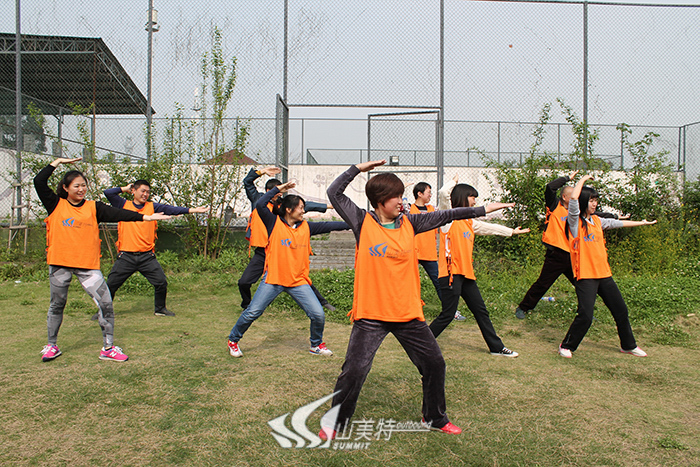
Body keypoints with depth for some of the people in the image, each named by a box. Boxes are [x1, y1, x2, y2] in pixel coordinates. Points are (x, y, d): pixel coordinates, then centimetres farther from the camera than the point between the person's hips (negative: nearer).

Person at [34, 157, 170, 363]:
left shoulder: (93, 207, 6)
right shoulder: (55, 205, 5)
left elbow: (118, 214, -5)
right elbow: (39, 182, -3)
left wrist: (145, 217, -17)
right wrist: (58, 161, 2)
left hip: (88, 265, 0)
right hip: (59, 264, 0)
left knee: (105, 303, -7)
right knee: (57, 305, 14)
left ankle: (108, 348, 5)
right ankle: (51, 346, 32)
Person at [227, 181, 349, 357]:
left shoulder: (306, 227, 7)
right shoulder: (274, 223, -4)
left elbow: (328, 226, 3)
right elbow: (260, 205, -17)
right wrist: (278, 189, -12)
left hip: (298, 280, 3)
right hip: (273, 278, -3)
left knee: (318, 314, -3)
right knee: (252, 313, -1)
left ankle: (316, 345, 23)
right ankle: (233, 340, 24)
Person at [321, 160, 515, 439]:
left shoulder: (409, 223, 5)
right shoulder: (363, 222, -3)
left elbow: (445, 216, 8)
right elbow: (334, 193, -4)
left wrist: (483, 209, 9)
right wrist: (359, 168, -4)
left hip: (408, 313, 4)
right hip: (371, 314, -4)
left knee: (434, 363, 11)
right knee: (354, 369, -5)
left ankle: (435, 417, 35)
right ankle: (335, 423, 19)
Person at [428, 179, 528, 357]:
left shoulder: (469, 222, 18)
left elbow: (489, 228, 32)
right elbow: (444, 192, -22)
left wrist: (511, 231, 42)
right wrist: (454, 181, -2)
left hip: (466, 273, 9)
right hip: (451, 273, -9)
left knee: (481, 311, 16)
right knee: (447, 315, -6)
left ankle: (497, 347, 28)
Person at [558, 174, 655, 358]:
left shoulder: (597, 221, 12)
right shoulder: (575, 221, -8)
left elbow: (618, 223, 28)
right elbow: (574, 197, -22)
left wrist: (642, 223, 37)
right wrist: (584, 179, -8)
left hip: (604, 274, 7)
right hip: (585, 276, -7)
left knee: (621, 310, 15)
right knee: (585, 315, -14)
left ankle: (628, 345, 35)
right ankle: (566, 346, 6)